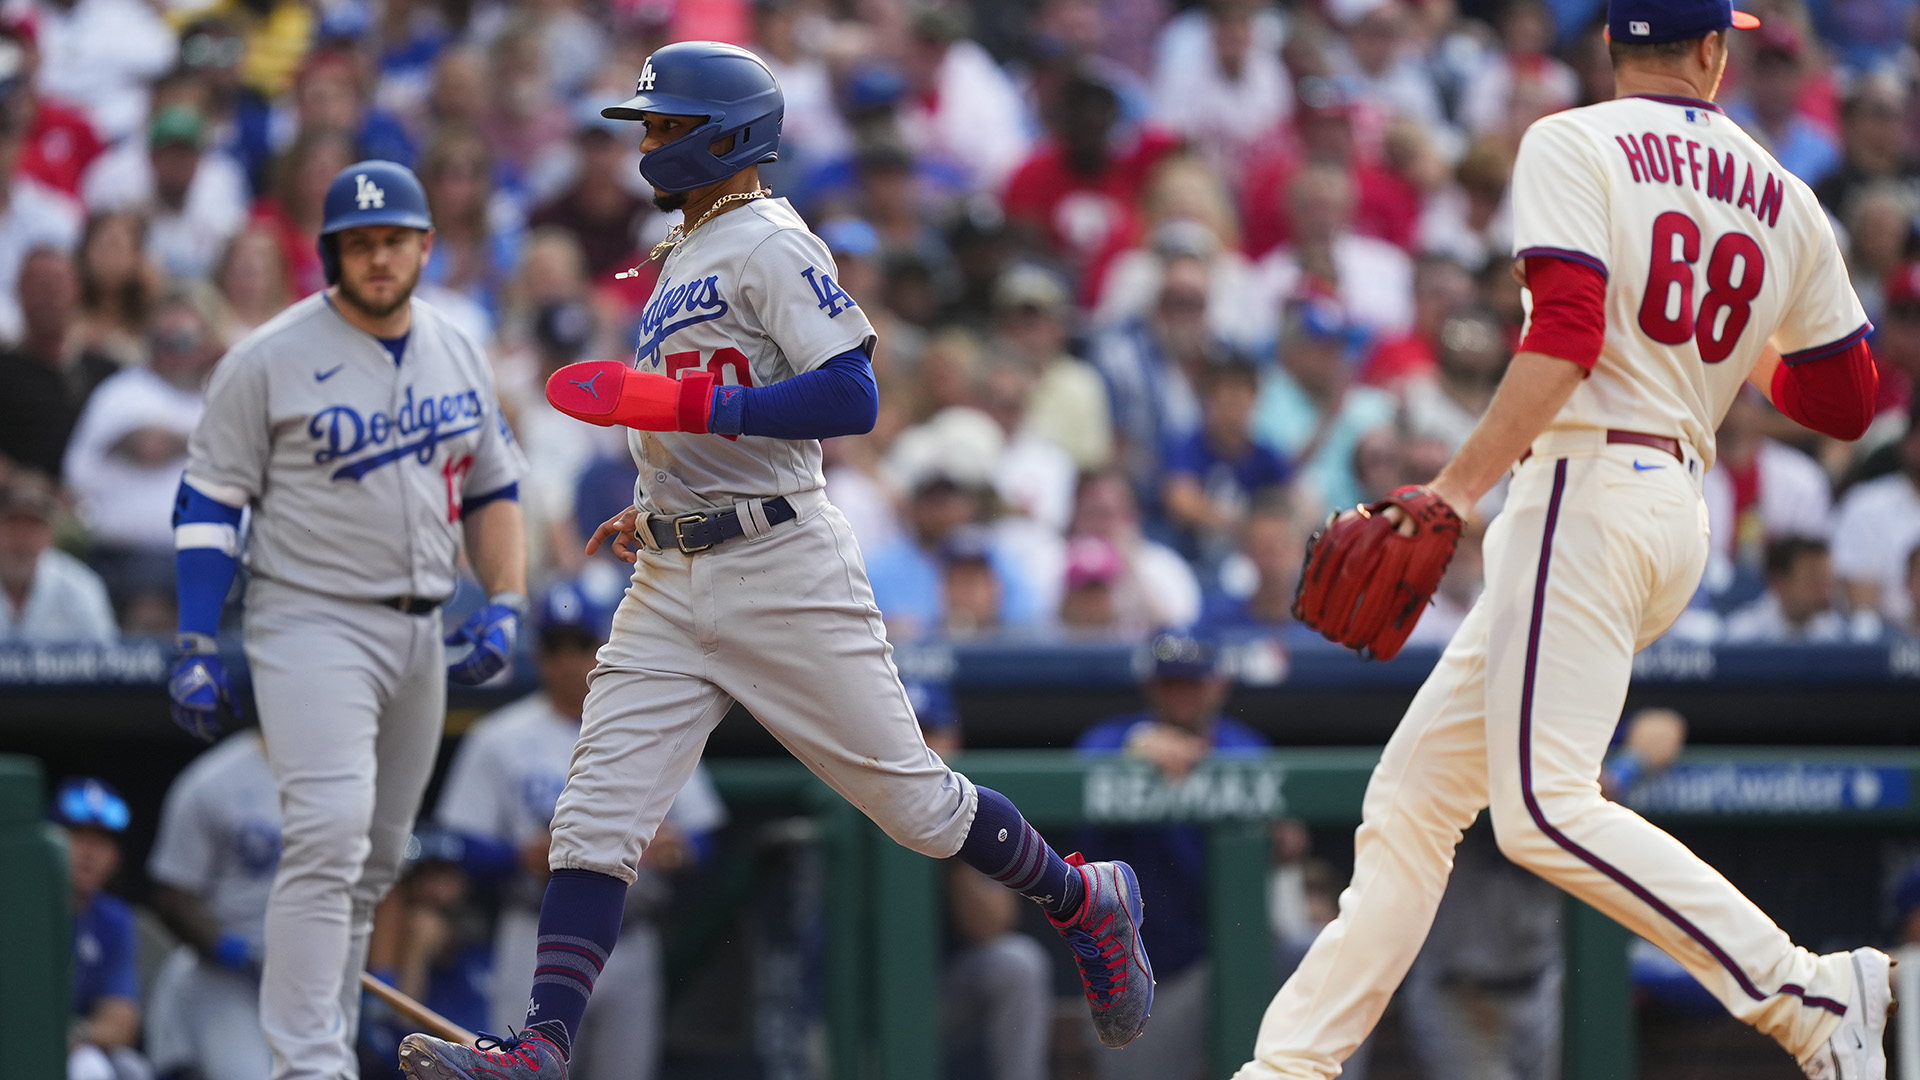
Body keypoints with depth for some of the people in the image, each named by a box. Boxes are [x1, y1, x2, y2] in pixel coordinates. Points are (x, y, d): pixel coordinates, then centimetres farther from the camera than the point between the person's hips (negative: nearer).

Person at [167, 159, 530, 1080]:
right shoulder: (270, 360, -6)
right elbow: (209, 501, -4)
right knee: (329, 833, -20)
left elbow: (493, 490, 18)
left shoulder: (458, 355, 11)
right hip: (310, 621, -6)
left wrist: (503, 607, 3)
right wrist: (195, 649, -10)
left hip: (419, 637, 6)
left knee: (376, 858, 10)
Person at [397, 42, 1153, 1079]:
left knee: (910, 798, 3)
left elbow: (850, 398, -22)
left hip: (782, 569, -8)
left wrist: (673, 403, -24)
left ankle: (1083, 902, 26)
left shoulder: (769, 245, -11)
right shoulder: (686, 256, 18)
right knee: (593, 817, -6)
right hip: (672, 584, 8)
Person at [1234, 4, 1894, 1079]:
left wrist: (1460, 487, -22)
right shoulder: (1785, 201, 15)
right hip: (1680, 516, 8)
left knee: (1546, 807, -18)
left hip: (1587, 488, -8)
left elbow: (1567, 336, -18)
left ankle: (1808, 993, -23)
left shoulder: (1572, 146, -4)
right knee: (1411, 798, 10)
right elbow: (1847, 403, 18)